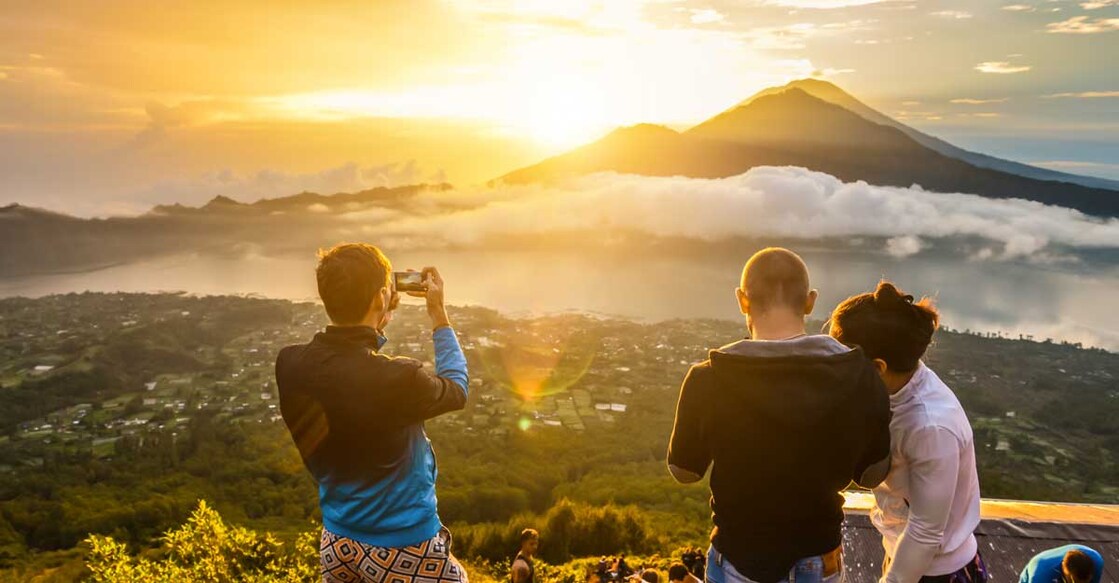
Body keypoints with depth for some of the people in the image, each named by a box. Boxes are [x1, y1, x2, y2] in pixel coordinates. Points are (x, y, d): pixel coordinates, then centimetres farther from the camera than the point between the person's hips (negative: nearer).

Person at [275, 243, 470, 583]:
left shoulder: (291, 365, -12)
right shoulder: (398, 380, -29)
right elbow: (457, 390, -6)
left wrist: (376, 323, 9)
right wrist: (439, 315, 1)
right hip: (404, 550, -5)